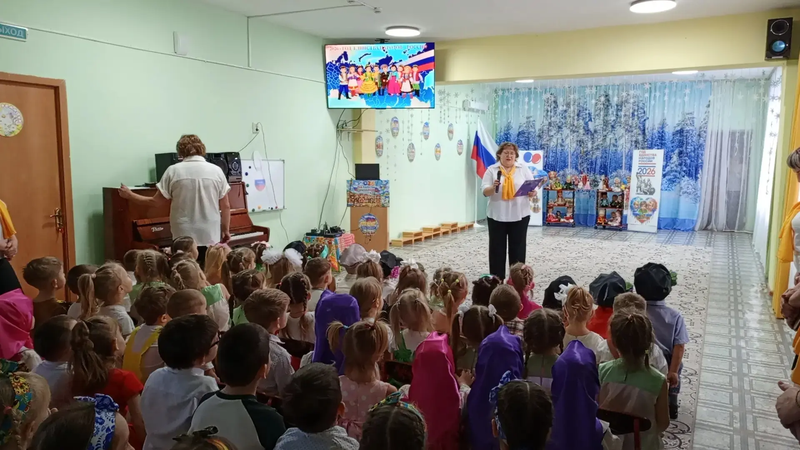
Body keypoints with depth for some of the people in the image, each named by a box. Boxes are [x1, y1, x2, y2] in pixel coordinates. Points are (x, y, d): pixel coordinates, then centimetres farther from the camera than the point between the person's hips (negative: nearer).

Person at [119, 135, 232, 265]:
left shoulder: (173, 171, -3)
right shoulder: (216, 171, -1)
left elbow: (156, 202, 1)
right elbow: (226, 206, 2)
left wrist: (129, 195, 16)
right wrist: (226, 230, 14)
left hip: (184, 237, 0)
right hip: (211, 237, 1)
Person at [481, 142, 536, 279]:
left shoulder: (524, 169, 6)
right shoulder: (491, 170, 2)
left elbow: (532, 187, 6)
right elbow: (485, 192, -4)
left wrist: (531, 192, -17)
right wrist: (493, 187, -25)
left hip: (519, 215, 1)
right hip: (497, 215, -1)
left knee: (517, 248, 6)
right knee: (497, 248, 2)